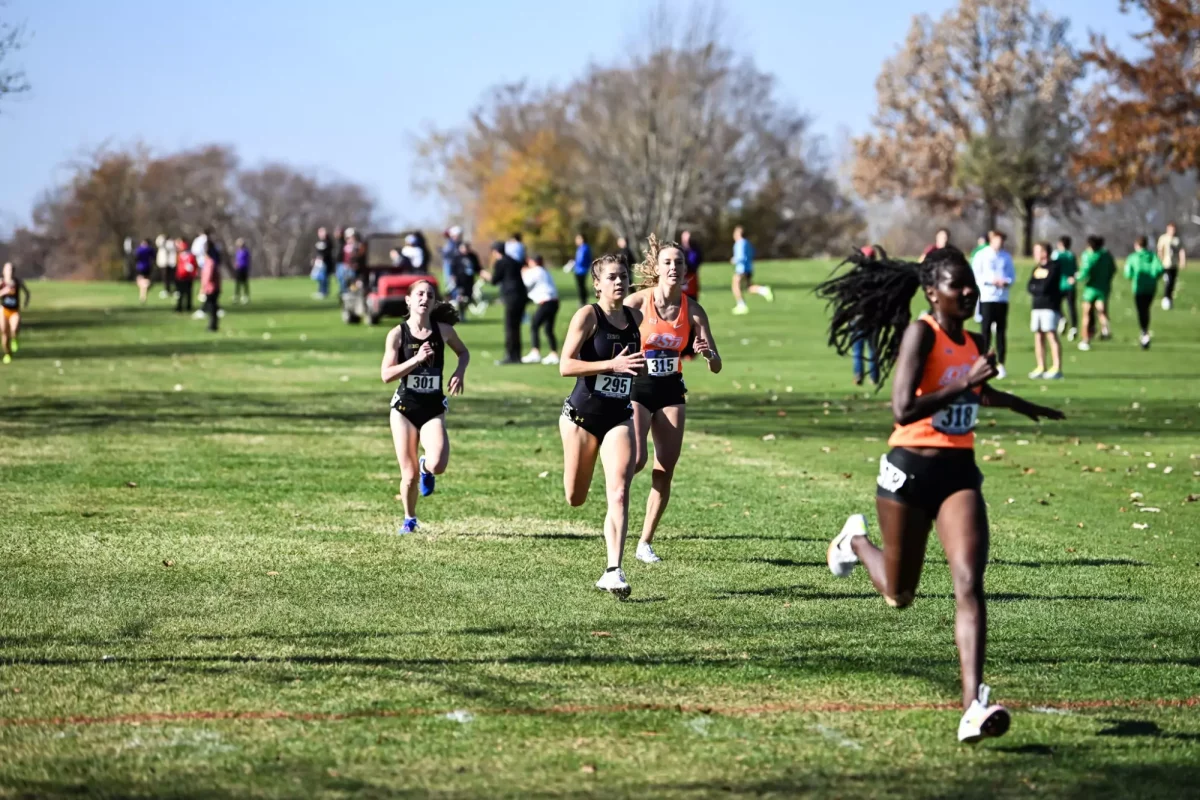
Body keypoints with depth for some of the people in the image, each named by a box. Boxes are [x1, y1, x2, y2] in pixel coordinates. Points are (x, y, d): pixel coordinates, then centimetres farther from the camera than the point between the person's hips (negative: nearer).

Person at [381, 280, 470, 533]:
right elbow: (386, 375, -11)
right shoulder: (397, 334, -6)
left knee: (437, 465, -22)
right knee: (409, 475, 0)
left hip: (434, 409, 1)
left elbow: (463, 352, 17)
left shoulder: (443, 330, -2)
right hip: (404, 409, -1)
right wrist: (416, 359, -21)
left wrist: (460, 372, -3)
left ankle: (426, 468, 17)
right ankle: (409, 520, 27)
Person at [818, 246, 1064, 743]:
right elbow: (903, 409, -25)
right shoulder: (921, 334, -14)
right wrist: (965, 383, -26)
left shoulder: (973, 343, 8)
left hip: (959, 472, 5)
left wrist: (1020, 405, 44)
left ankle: (973, 706, -23)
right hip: (910, 470, -5)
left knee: (969, 584, -15)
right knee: (900, 595, 13)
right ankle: (855, 541, 47)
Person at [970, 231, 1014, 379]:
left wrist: (1006, 282, -10)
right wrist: (991, 281, -17)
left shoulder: (1006, 256, 11)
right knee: (986, 330, -2)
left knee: (1001, 331, 4)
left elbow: (1012, 275, 12)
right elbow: (975, 275, -5)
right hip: (986, 297, -3)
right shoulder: (981, 255, -1)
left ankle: (1000, 365, 7)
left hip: (1002, 298, 3)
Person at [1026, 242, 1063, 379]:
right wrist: (1039, 289, -9)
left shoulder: (1054, 267, -6)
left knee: (1051, 335, -12)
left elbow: (1045, 288, -14)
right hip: (1036, 306, 8)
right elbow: (1029, 287, 8)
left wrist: (1035, 288, 2)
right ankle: (1041, 367, 11)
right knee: (1038, 336, 6)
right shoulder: (1036, 268, 18)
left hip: (1050, 306, -8)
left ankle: (1057, 368, -15)